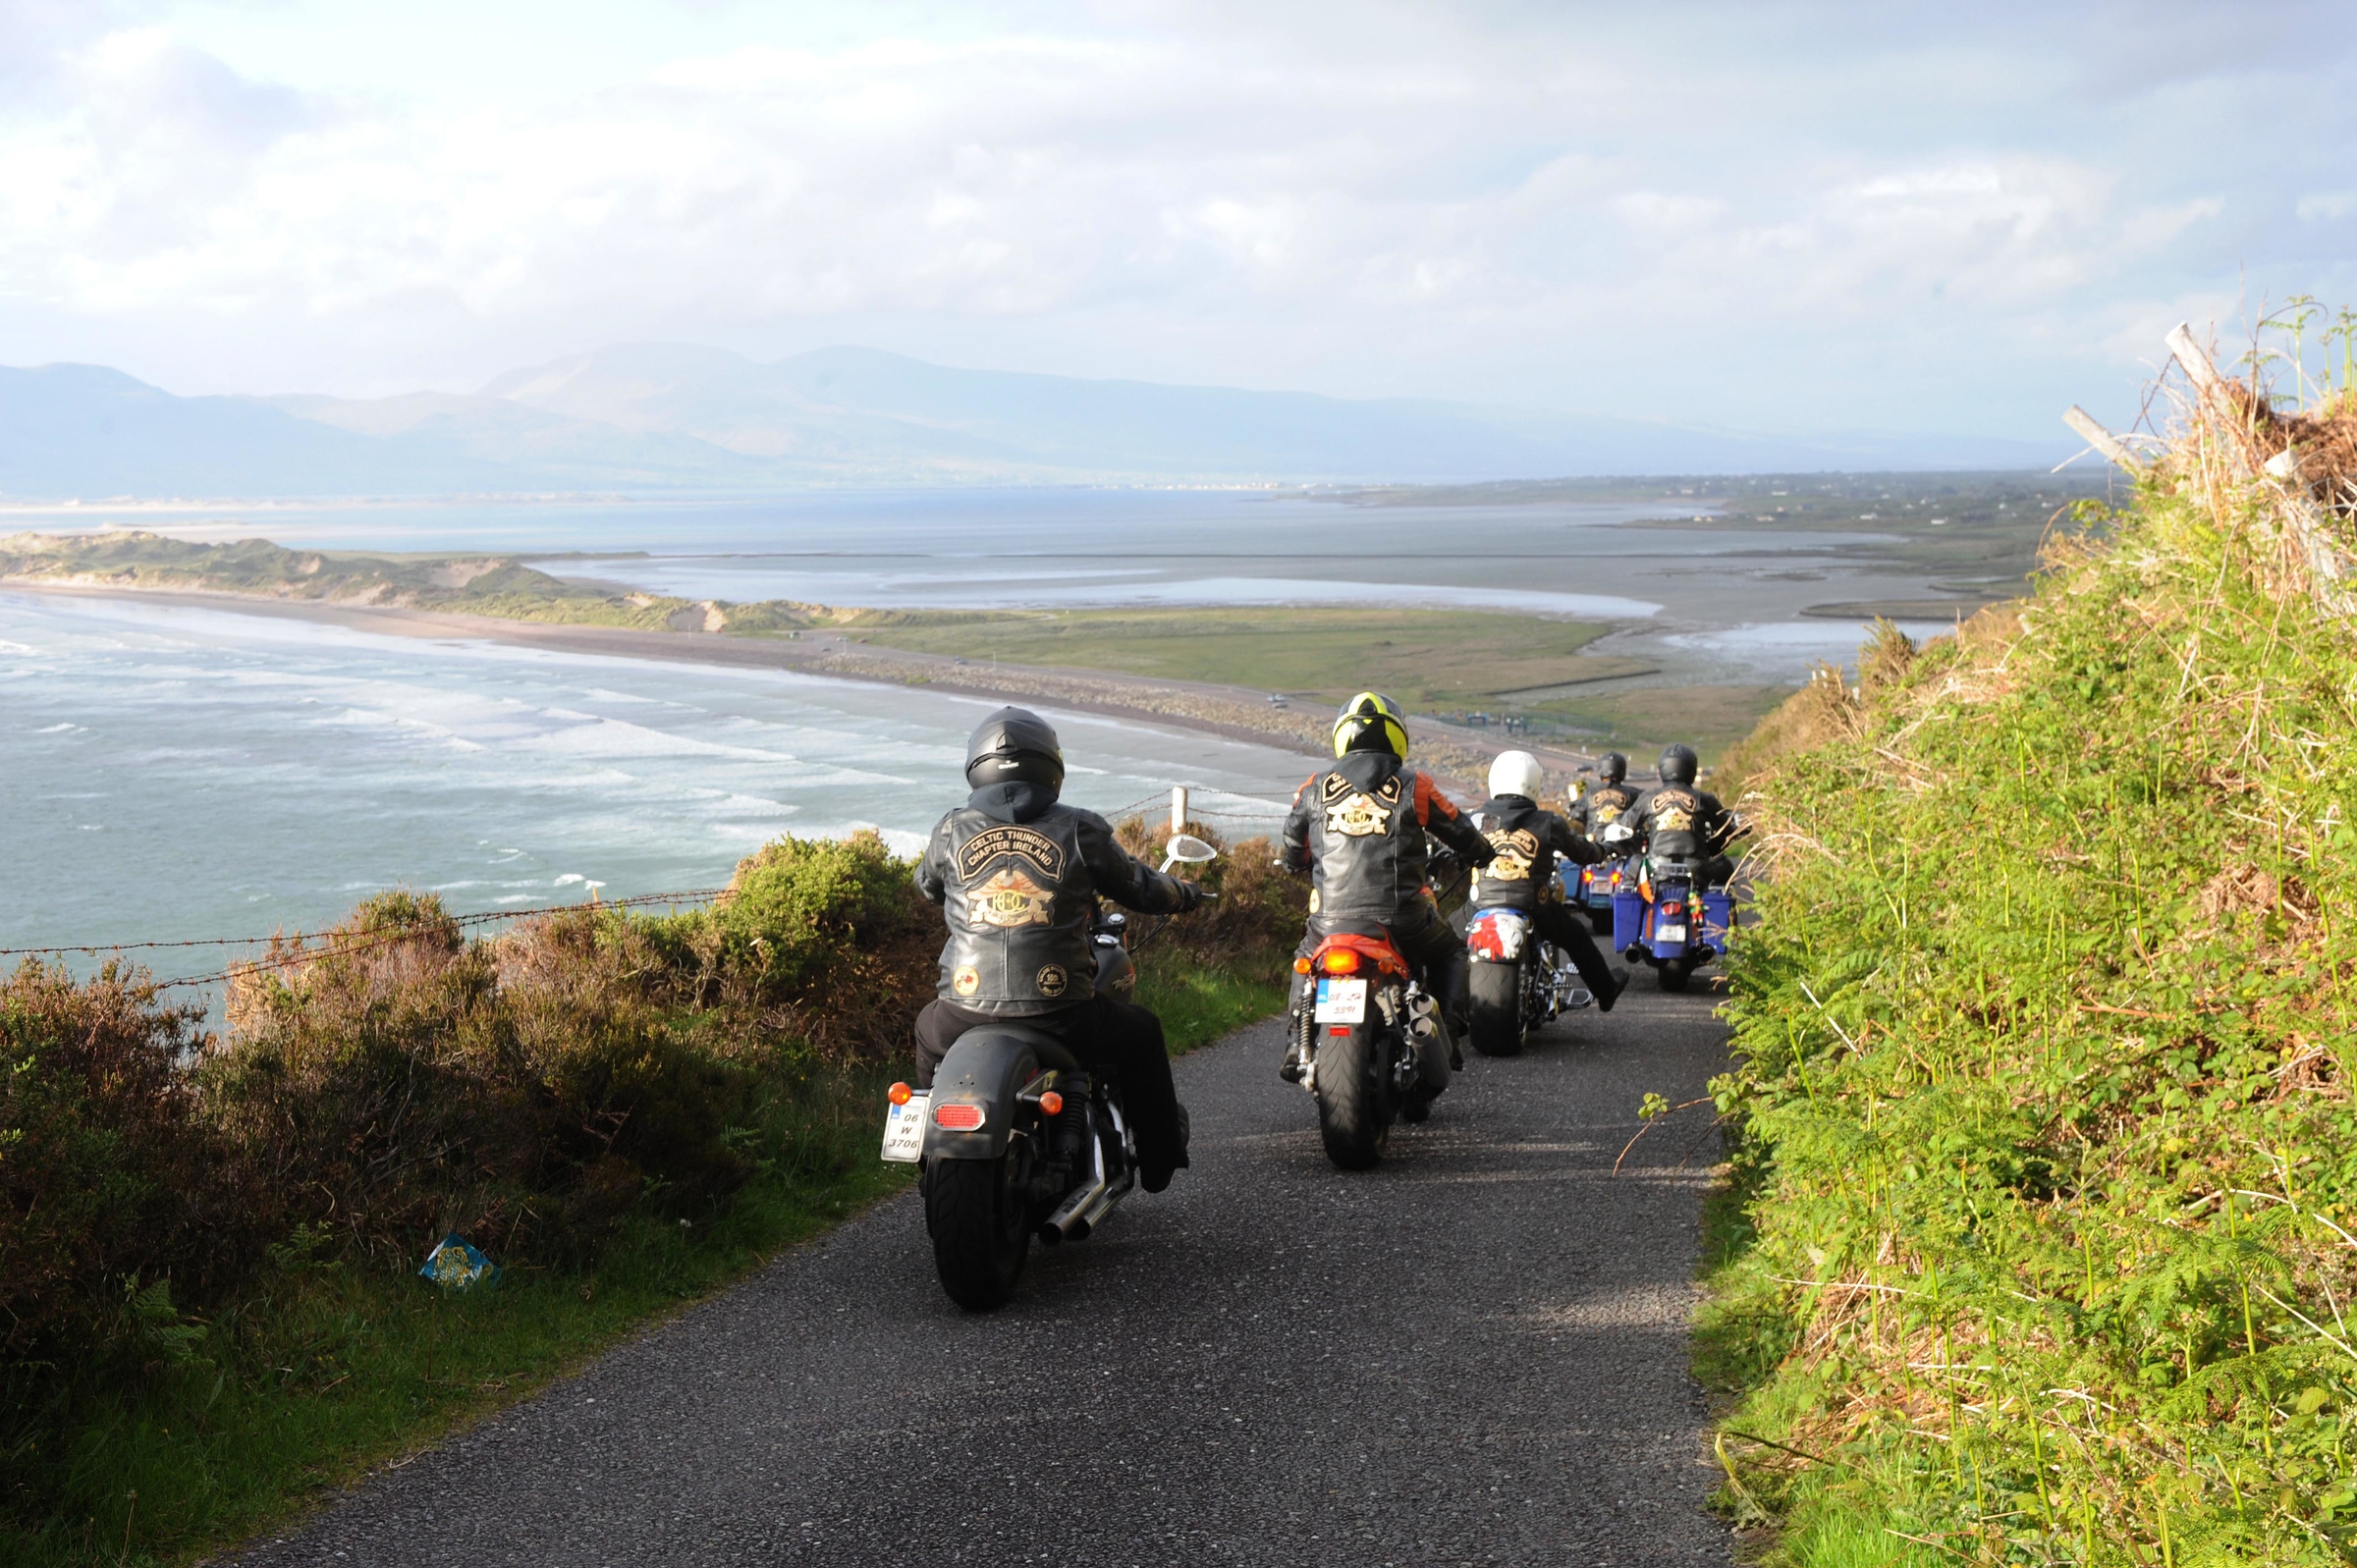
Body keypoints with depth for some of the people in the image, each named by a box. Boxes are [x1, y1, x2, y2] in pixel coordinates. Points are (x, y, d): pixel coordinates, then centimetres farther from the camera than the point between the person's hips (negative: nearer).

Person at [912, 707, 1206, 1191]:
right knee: (1141, 1033, 27)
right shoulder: (1078, 829, 0)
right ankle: (1160, 1159, 37)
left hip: (967, 1011, 2)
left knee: (929, 1029, 37)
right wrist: (1183, 894, 35)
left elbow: (926, 883, 26)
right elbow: (1138, 887, 12)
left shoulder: (953, 830, 6)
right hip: (1059, 1014, -2)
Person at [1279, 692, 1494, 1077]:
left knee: (1307, 958, 33)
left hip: (1331, 919, 2)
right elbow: (1461, 833, 9)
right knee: (1450, 954, 27)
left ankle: (1299, 1041, 19)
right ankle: (1446, 1034, 11)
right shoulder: (1414, 786, 0)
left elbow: (1293, 851, 15)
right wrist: (1483, 853, 32)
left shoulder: (1314, 788, 6)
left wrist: (1292, 862, 39)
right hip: (1401, 918, -2)